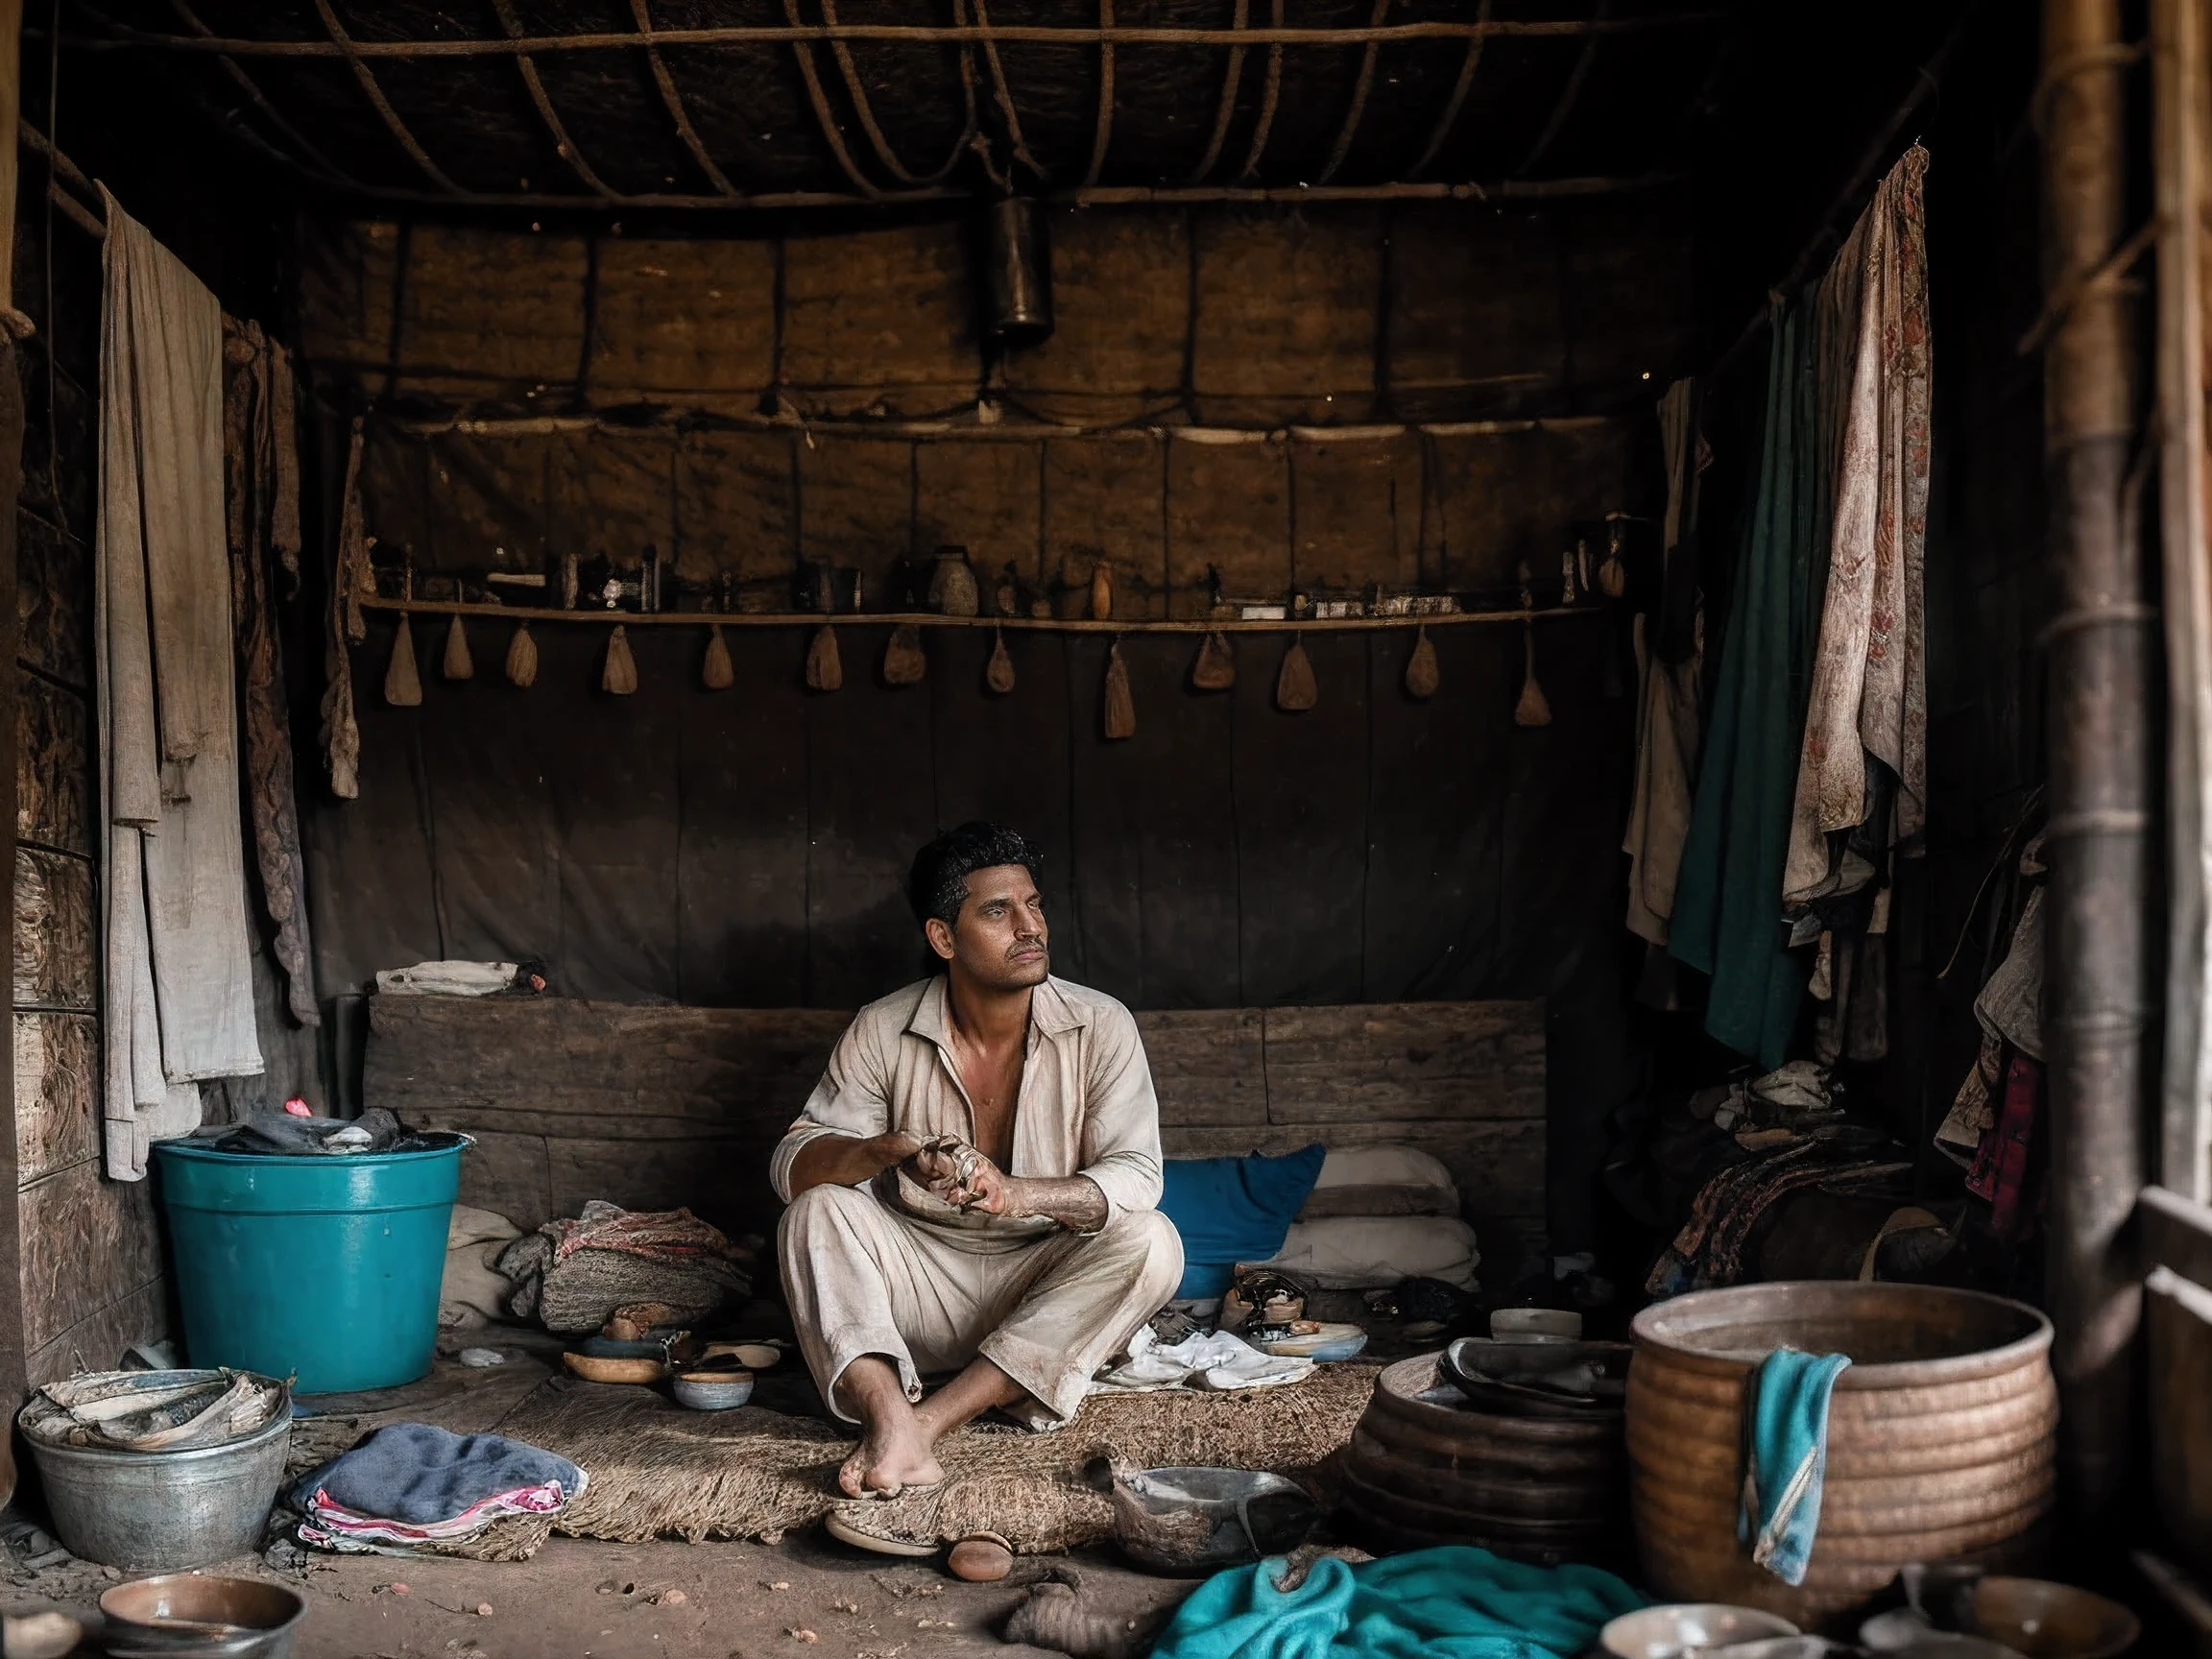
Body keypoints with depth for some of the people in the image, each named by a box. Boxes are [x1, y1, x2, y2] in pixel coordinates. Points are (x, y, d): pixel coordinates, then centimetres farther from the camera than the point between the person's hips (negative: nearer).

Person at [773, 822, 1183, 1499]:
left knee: (1150, 1242, -28)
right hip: (920, 1284, 0)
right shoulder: (882, 1032, -7)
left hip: (1045, 1290, 0)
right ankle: (894, 1423, -42)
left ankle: (928, 1420, -34)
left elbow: (1136, 1175, -16)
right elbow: (793, 1162, -11)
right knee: (816, 1213, -23)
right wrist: (890, 1151, -33)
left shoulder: (1101, 1026, -9)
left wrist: (1015, 1194, -35)